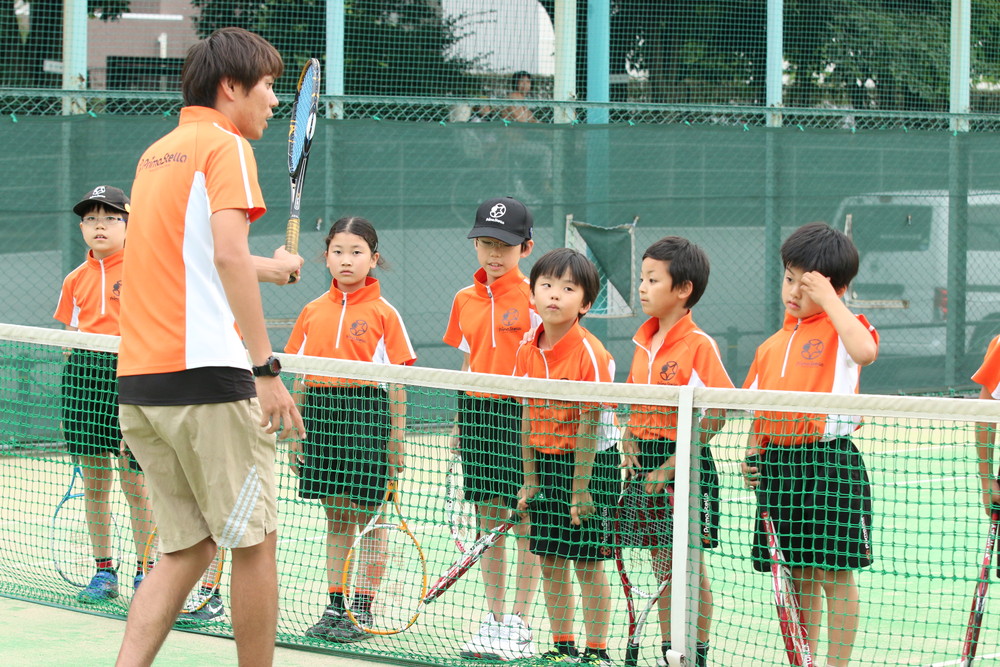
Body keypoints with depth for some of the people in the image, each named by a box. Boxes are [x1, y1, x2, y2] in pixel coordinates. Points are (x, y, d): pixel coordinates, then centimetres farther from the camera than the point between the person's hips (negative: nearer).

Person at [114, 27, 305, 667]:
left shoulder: (156, 153, 21)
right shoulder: (227, 146, -4)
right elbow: (228, 257, -19)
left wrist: (273, 267, 51)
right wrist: (266, 368, -20)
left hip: (137, 381, 8)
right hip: (207, 375, -8)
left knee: (186, 552, 9)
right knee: (255, 543, 2)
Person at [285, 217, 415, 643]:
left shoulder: (383, 314, -1)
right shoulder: (313, 312, 9)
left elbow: (396, 383, -2)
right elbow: (301, 378, 13)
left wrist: (397, 442, -5)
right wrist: (295, 435, 10)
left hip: (367, 414, -3)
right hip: (321, 413, 4)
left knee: (368, 517, 1)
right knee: (336, 519, 10)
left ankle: (362, 609, 7)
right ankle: (334, 607, 14)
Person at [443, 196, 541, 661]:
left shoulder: (533, 299, -6)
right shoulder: (465, 300, 10)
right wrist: (459, 426, 15)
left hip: (520, 413, -5)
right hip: (477, 411, 5)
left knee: (525, 522, -1)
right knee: (488, 521, 9)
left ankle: (518, 625, 5)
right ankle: (493, 620, 16)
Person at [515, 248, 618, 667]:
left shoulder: (589, 353, -18)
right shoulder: (528, 352, 1)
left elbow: (588, 425, -17)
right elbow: (529, 417, 7)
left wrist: (580, 488, -17)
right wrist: (529, 479, 5)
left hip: (591, 463, -6)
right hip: (548, 462, 6)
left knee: (588, 562, -2)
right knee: (550, 561, 9)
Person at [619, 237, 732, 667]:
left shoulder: (698, 345, -14)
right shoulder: (644, 344, 9)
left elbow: (716, 415, -18)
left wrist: (672, 465, -19)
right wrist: (629, 442, 0)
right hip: (645, 461, 7)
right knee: (663, 568, 12)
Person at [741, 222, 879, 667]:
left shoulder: (841, 330, -3)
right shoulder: (773, 346, 16)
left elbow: (865, 350, -27)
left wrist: (828, 297, -19)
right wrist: (752, 453, 7)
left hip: (828, 463, -6)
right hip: (777, 463, 6)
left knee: (834, 575, -2)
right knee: (798, 577, 12)